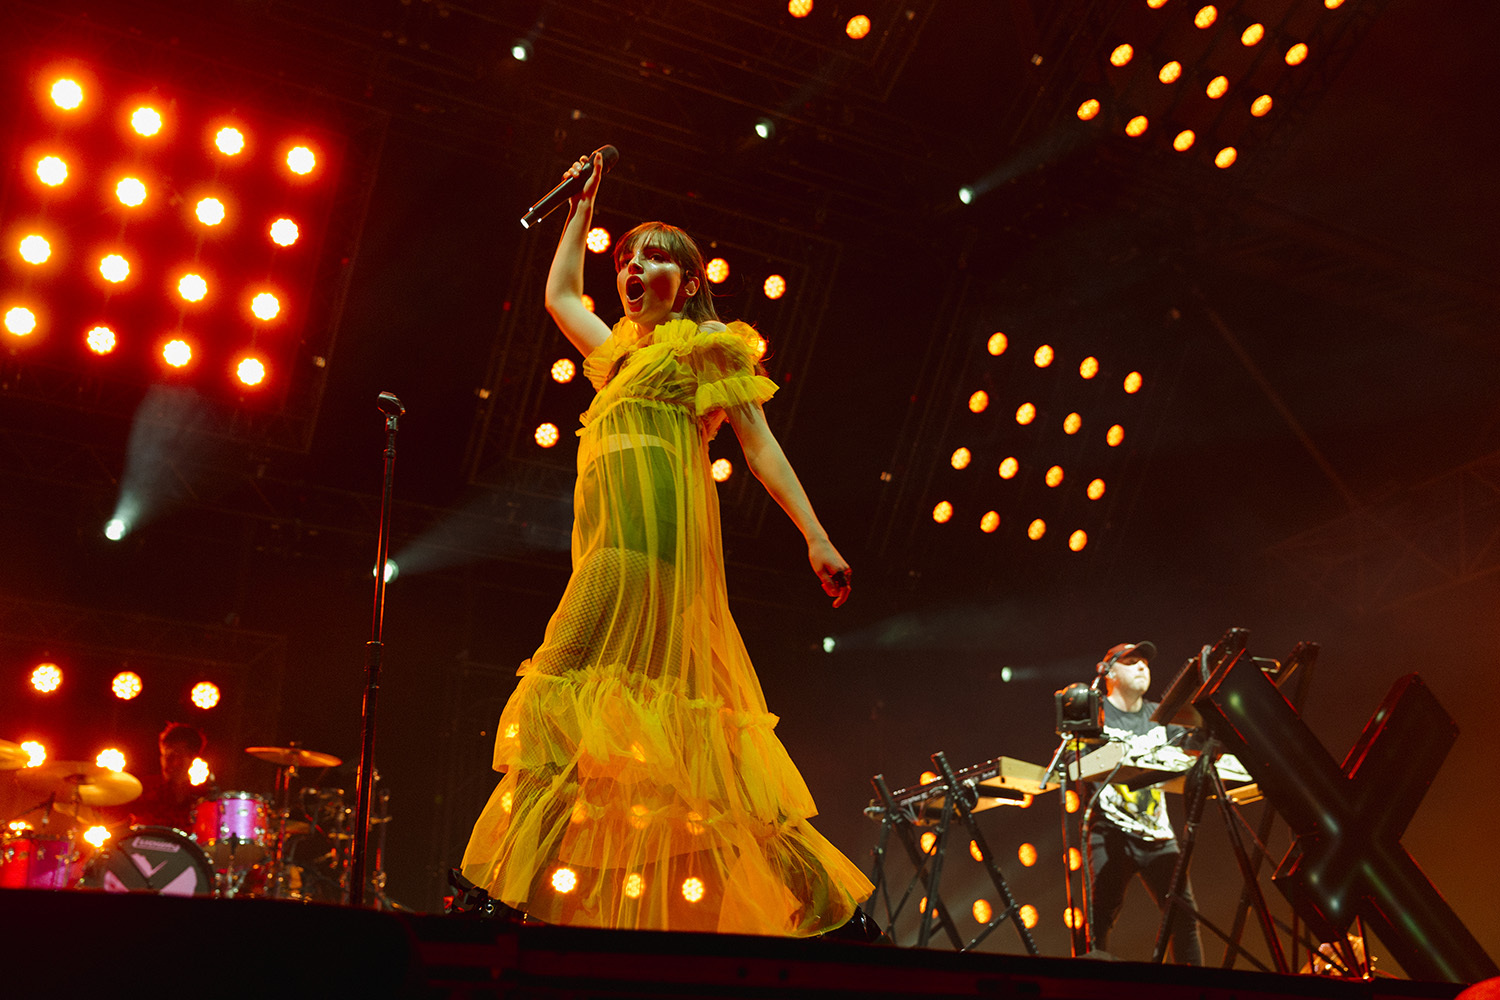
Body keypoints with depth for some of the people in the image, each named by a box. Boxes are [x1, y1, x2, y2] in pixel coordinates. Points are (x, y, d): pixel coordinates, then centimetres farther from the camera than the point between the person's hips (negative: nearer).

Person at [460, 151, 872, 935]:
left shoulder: (707, 342, 10)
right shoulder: (624, 353, 31)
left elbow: (760, 443, 2)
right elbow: (559, 294, 44)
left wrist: (816, 537, -6)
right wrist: (583, 206, 45)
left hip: (650, 524, -7)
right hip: (613, 528, 7)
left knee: (573, 687, -17)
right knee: (673, 707, 1)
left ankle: (534, 891, -20)